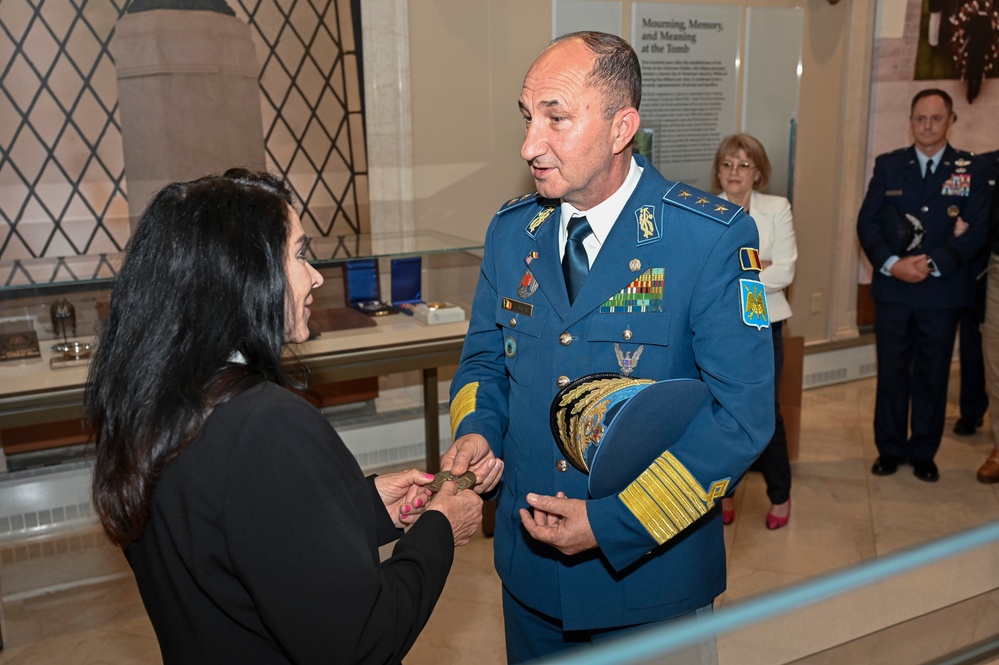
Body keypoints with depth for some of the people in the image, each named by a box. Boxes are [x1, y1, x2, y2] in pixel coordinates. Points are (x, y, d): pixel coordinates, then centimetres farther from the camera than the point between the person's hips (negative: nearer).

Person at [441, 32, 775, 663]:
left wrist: (614, 522, -21)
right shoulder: (511, 230, -1)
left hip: (652, 571, -4)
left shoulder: (712, 237, -17)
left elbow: (743, 414, -19)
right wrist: (476, 430, -11)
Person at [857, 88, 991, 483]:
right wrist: (891, 264, -16)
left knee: (932, 376, 8)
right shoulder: (888, 165, 5)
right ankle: (890, 448, 21)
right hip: (892, 288, 1)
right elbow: (867, 222, -1)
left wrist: (932, 264, -17)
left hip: (942, 292, -1)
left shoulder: (970, 171, 1)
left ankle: (924, 453, 22)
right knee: (891, 373, 8)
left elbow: (975, 231, -5)